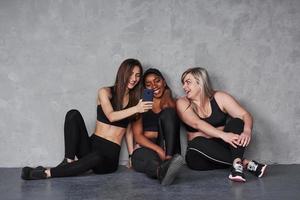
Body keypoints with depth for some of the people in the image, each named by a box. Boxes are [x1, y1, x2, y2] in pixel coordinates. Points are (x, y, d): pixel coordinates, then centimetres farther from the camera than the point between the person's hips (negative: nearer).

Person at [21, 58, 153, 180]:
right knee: (74, 114, -23)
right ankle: (69, 161, -25)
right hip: (92, 145, 0)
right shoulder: (105, 92, 2)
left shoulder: (135, 99, 8)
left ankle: (46, 173, -29)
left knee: (96, 157, -38)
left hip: (110, 154, 0)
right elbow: (111, 116, -16)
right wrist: (135, 109, -30)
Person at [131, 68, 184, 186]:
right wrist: (158, 149, -19)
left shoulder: (172, 104, 16)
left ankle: (169, 158, -39)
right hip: (145, 149, -1)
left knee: (168, 113, -20)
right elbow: (137, 136, -2)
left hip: (167, 149, 1)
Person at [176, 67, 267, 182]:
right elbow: (197, 124, -19)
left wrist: (247, 130, -31)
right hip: (200, 152, -1)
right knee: (198, 142, -33)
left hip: (223, 147, 1)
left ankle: (237, 164, -41)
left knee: (236, 121, -20)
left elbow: (245, 115, -8)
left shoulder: (220, 98, 2)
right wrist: (222, 135, -34)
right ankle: (246, 163, -29)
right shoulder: (183, 103, -1)